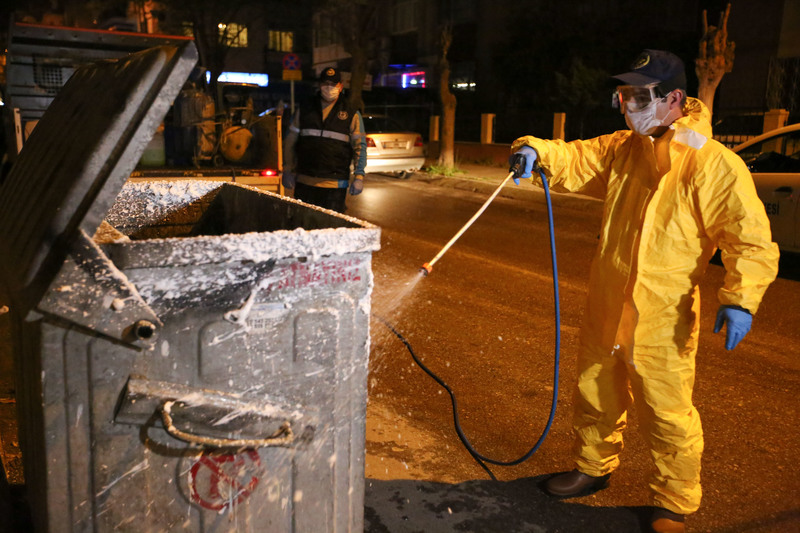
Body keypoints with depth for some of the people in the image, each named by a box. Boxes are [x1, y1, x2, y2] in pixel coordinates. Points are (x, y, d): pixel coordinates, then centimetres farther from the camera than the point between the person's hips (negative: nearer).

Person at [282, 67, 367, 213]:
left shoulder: (351, 114, 6)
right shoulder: (304, 110, 11)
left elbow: (360, 146, 4)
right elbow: (290, 142, 16)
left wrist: (359, 176, -4)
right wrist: (288, 170, 10)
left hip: (335, 184, -2)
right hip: (305, 183, 3)